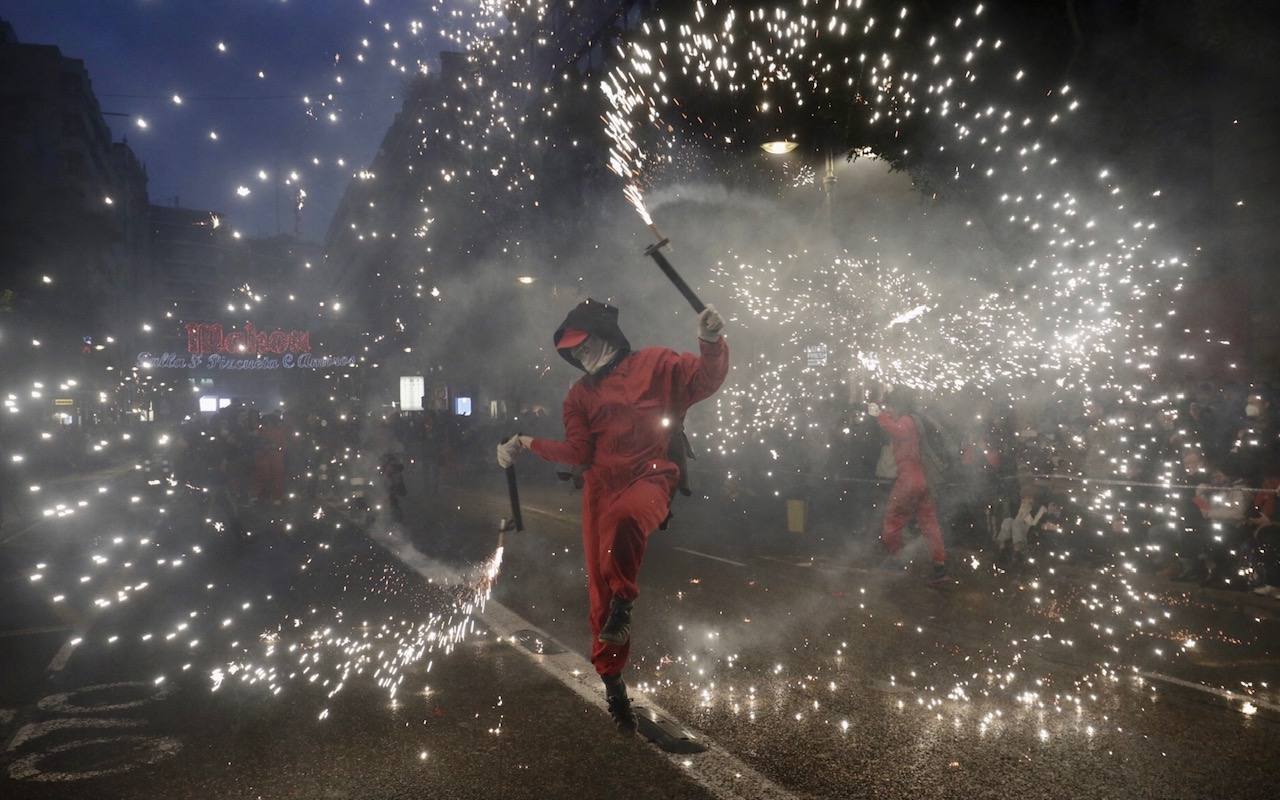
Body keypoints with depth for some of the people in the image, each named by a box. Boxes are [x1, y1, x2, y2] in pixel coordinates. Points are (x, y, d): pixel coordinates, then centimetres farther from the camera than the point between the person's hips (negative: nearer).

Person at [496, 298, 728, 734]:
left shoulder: (654, 363, 6)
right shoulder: (579, 395, 18)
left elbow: (705, 379, -3)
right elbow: (578, 453, 9)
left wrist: (710, 342, -20)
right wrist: (528, 444, 2)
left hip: (650, 477, -4)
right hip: (600, 488, 5)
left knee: (624, 517, -41)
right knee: (599, 588, 2)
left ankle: (623, 602, -18)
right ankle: (612, 680, 17)